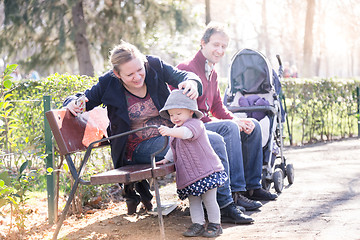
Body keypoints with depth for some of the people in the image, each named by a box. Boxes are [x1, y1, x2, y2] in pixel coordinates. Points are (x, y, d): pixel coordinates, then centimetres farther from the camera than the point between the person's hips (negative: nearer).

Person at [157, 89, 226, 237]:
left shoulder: (195, 123, -12)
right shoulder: (175, 131, 17)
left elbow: (187, 132, -36)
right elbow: (174, 149, 32)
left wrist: (170, 131, -51)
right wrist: (167, 159, 19)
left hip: (206, 171, -8)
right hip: (188, 175, 8)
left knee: (209, 200, -2)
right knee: (193, 201, 7)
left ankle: (214, 224, 11)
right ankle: (198, 225, 13)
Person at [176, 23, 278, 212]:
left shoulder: (212, 73, 16)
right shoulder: (186, 69, -15)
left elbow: (218, 107, 18)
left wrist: (237, 120, -5)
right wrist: (231, 122, -22)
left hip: (207, 123, 10)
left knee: (253, 126, 3)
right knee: (229, 128, -32)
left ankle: (252, 186, 7)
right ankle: (235, 193, -32)